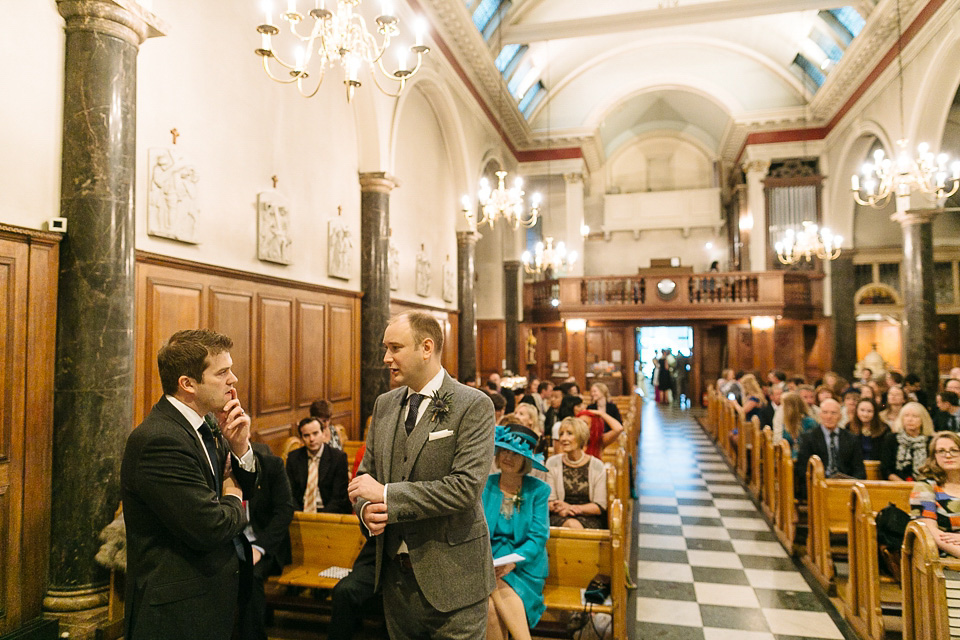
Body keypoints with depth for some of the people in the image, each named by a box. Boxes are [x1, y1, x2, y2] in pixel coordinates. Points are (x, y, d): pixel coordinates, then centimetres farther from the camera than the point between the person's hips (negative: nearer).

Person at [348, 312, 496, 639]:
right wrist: (366, 509, -11)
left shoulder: (473, 405, -14)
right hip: (394, 574, 6)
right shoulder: (384, 404, 6)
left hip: (451, 578, -5)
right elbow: (366, 473, 11)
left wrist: (386, 495, -20)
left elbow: (466, 487, -23)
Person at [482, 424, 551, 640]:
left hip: (525, 564, -1)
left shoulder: (538, 490, 3)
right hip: (488, 564, 1)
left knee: (500, 589, -30)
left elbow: (538, 536, -3)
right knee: (490, 606, -28)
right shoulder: (484, 485, 5)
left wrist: (513, 561, -20)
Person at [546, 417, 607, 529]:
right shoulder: (552, 463, 6)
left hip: (589, 519, 0)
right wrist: (561, 510, -20)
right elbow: (549, 501, 4)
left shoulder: (597, 466, 2)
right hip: (559, 518, 0)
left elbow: (600, 506, 1)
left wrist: (572, 508, -14)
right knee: (572, 525, -34)